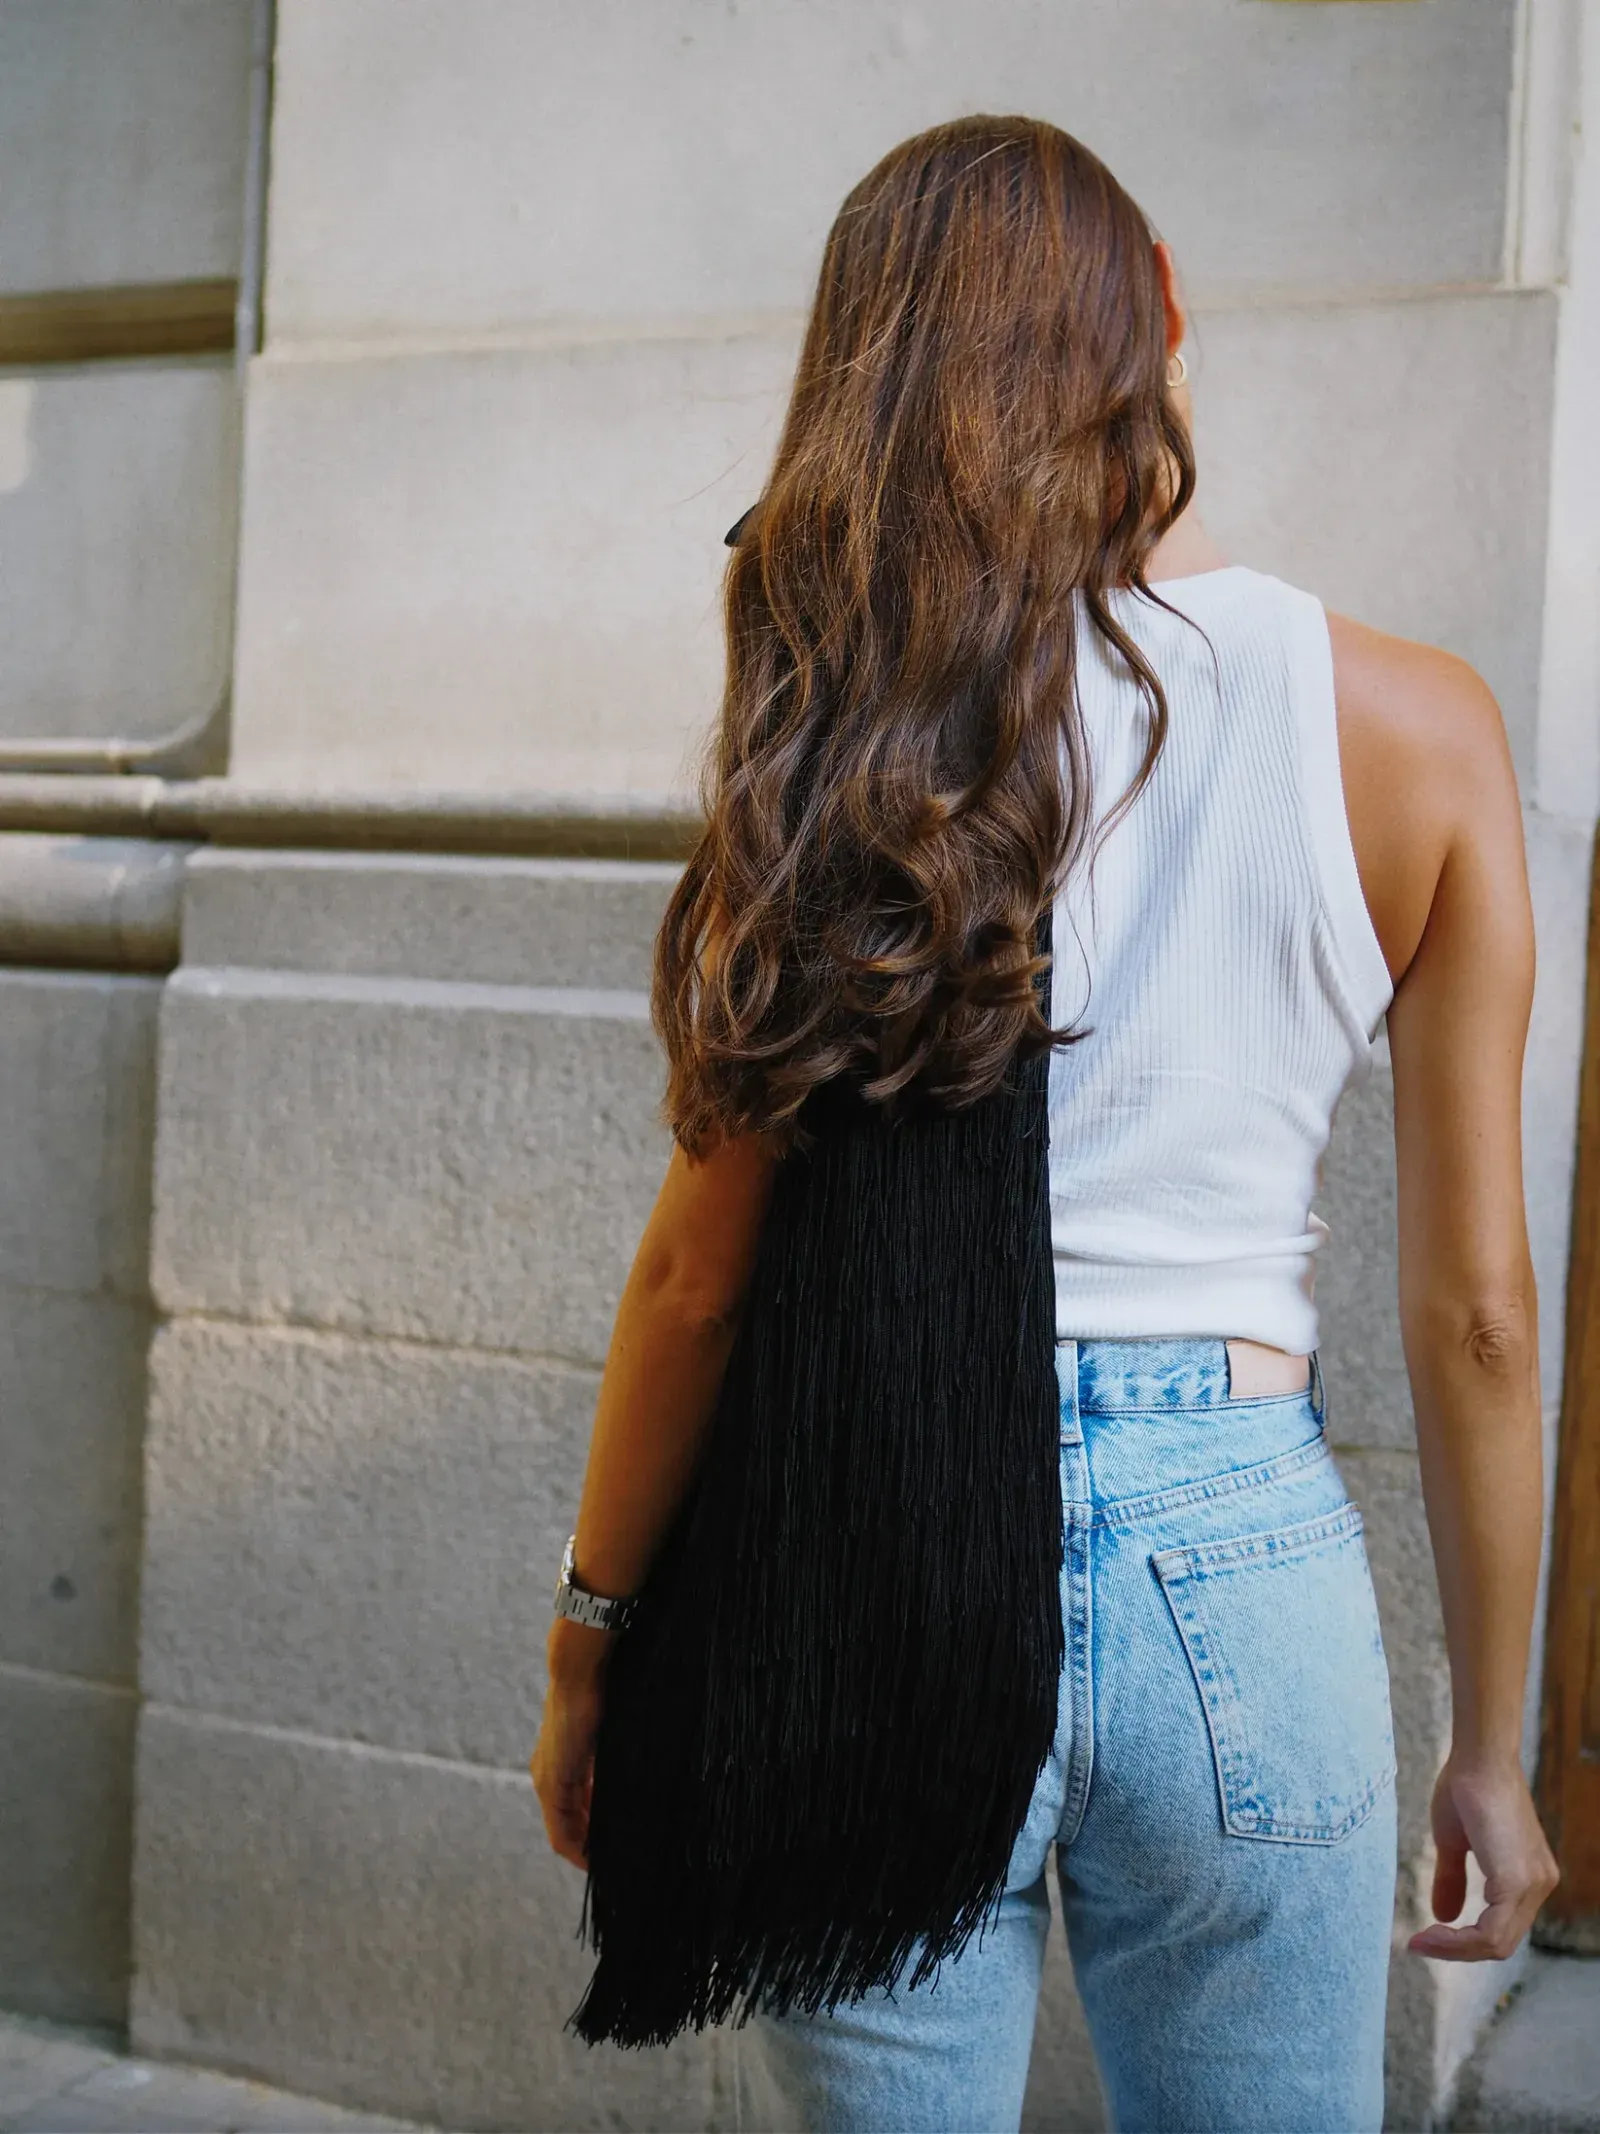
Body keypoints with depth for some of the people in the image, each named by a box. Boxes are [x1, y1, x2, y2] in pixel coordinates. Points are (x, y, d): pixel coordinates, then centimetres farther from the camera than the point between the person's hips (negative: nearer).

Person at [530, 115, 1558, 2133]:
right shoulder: (1416, 733, -4)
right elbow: (1474, 1308, -1)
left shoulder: (861, 719, -6)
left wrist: (590, 1637, 9)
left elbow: (705, 1266, -5)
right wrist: (1490, 1743, 10)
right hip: (1241, 1563, 1)